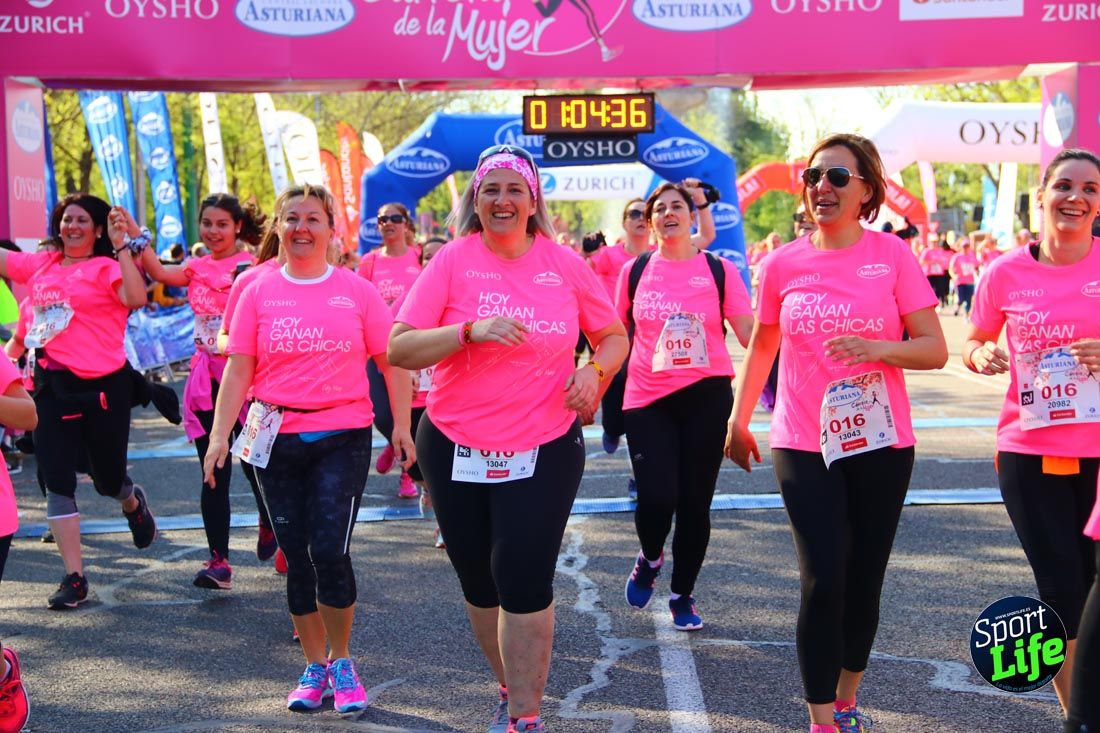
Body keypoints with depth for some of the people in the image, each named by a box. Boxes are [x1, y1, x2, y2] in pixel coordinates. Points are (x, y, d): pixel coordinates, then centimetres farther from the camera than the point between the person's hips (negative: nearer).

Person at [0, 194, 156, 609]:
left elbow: (136, 298, -25)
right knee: (57, 482, -1)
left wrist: (123, 248, -24)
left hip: (103, 387, -4)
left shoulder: (106, 267, -7)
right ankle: (74, 578, 6)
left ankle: (133, 502, 49)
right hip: (52, 387, 4)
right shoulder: (39, 265, 9)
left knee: (108, 481, 10)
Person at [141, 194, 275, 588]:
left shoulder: (253, 265, -3)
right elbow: (159, 272, -10)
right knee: (213, 472, 1)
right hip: (207, 377, 4)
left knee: (255, 463, 3)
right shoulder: (197, 267, 9)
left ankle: (269, 523, 35)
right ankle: (219, 560, 3)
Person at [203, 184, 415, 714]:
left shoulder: (357, 291, 2)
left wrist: (402, 425, -2)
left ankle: (341, 662, 12)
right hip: (277, 440, 2)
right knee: (296, 556, 7)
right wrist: (219, 434, -5)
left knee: (330, 551, -10)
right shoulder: (258, 293, 5)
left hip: (343, 438, -2)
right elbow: (238, 368, 3)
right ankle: (314, 667, 23)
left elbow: (391, 361, 4)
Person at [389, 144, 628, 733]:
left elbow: (614, 336, 12)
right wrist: (471, 330, -23)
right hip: (455, 448, 1)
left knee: (523, 582, -8)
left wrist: (595, 370, -10)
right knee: (480, 583, 13)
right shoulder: (453, 261, -4)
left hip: (544, 450, -1)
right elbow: (399, 350, -10)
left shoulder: (563, 264, 0)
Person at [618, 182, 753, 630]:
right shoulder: (635, 271, 6)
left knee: (695, 502, 4)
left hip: (706, 395, 0)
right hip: (648, 398, 0)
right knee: (656, 498, -11)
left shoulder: (720, 270, 1)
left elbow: (751, 335, -2)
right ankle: (649, 559, 24)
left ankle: (683, 595, 24)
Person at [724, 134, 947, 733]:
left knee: (863, 582, 10)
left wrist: (879, 347, -24)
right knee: (822, 582, -6)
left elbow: (935, 349, -6)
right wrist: (738, 421, 18)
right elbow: (761, 347, 15)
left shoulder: (892, 255, -4)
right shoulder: (782, 264, 0)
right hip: (803, 446, 0)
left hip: (881, 445, 0)